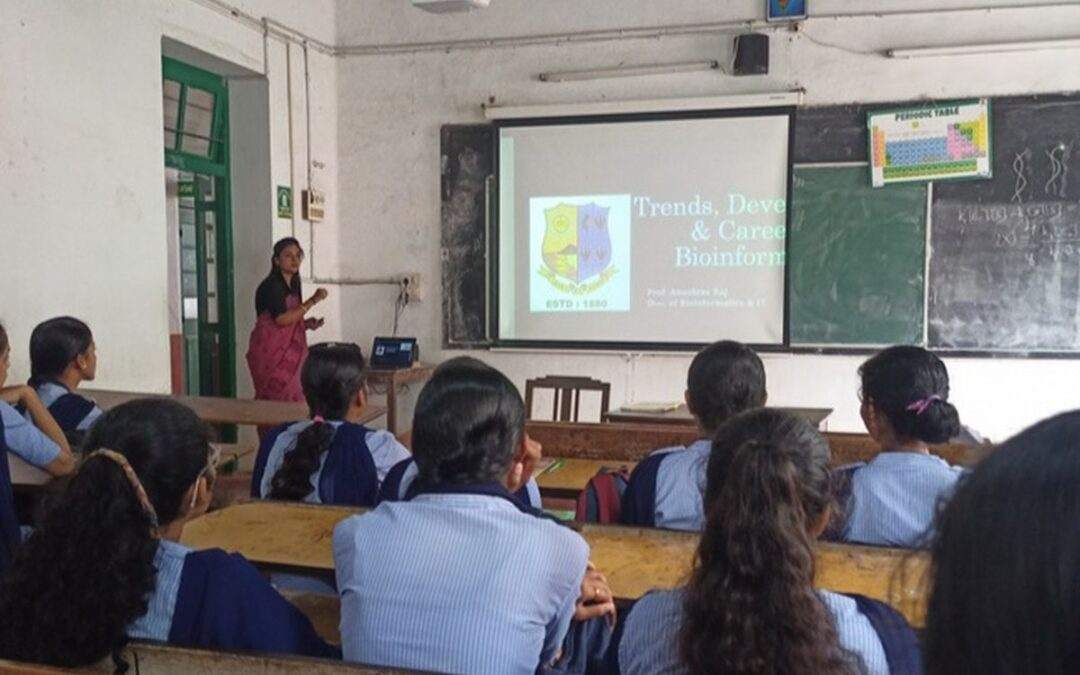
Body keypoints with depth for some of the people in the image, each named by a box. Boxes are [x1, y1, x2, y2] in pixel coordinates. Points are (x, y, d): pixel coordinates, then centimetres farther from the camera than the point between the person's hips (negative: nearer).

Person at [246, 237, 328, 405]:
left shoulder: (292, 287, 16)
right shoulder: (271, 285, -9)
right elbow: (281, 318, -21)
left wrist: (306, 324, 4)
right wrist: (313, 300, -19)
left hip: (288, 356, 8)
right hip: (271, 354, -8)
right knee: (283, 400, -11)